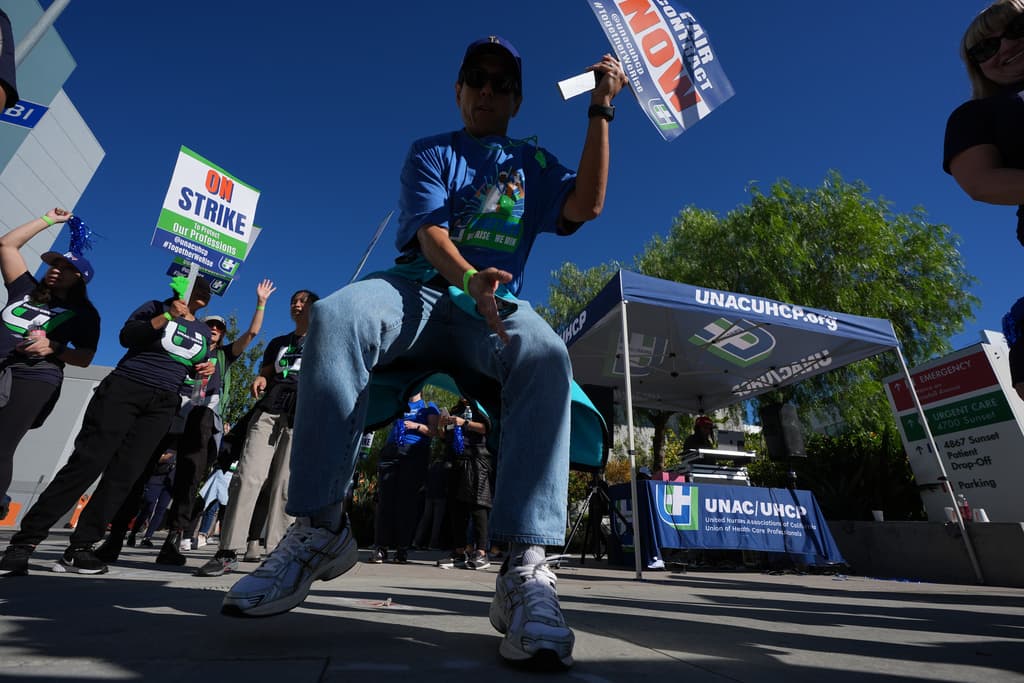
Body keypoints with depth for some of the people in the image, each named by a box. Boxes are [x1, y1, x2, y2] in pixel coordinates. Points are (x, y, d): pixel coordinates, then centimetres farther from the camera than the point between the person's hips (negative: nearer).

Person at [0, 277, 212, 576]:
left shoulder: (203, 332, 15)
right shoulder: (155, 308, 4)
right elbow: (126, 336, -11)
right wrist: (165, 317, -23)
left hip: (161, 405, 3)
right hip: (123, 389, -3)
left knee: (123, 475, -3)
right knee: (86, 463, -10)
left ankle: (78, 549, 1)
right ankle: (24, 542, -2)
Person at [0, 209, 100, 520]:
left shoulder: (84, 313, 9)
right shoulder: (26, 290, 21)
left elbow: (85, 358, 3)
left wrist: (52, 348, -15)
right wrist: (48, 219, 24)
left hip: (34, 380, -5)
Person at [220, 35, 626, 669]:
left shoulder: (534, 162, 24)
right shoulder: (430, 152, 18)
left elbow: (585, 205, 5)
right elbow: (428, 230, -2)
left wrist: (601, 110, 4)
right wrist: (468, 278, -24)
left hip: (497, 303, 1)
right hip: (420, 288, 0)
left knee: (546, 355, -35)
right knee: (336, 315, -32)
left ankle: (527, 568, -38)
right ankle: (321, 528, -26)